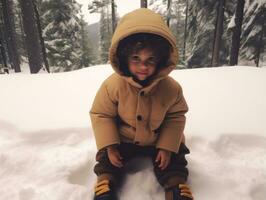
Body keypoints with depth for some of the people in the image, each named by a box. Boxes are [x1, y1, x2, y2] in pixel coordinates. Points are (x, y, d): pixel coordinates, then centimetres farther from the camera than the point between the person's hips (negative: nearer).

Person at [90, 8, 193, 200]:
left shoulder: (171, 88, -24)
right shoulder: (113, 85, -28)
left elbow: (176, 116, -8)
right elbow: (101, 114, -14)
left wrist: (168, 146, -14)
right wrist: (109, 146, -18)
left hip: (159, 141, 1)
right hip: (123, 140, 0)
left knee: (173, 163, 1)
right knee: (107, 159, -3)